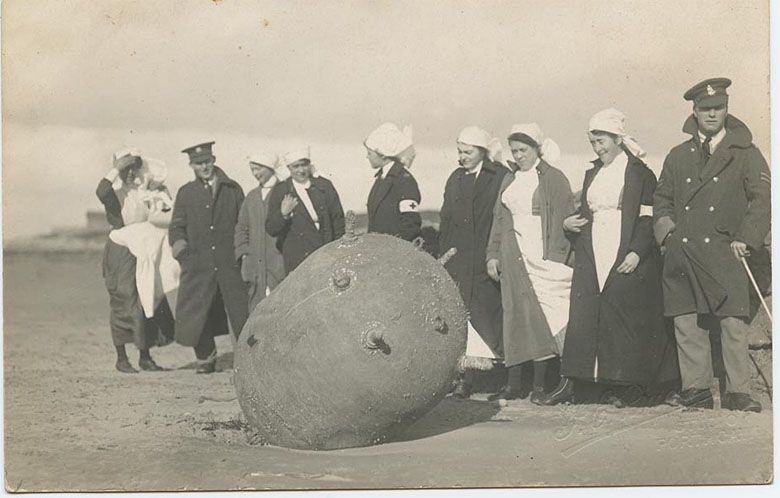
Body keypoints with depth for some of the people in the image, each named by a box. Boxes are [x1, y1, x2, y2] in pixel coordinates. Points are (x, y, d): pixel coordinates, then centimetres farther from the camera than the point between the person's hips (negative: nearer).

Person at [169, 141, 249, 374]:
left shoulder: (233, 189, 10)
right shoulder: (186, 193, 12)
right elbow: (176, 227, 12)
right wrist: (181, 249, -5)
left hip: (230, 264, -1)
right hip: (198, 265, 1)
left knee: (240, 311, -3)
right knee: (195, 314, 0)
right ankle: (205, 358, 16)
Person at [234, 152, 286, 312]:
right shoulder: (252, 197, 17)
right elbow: (241, 227, 20)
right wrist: (243, 252, 10)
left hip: (279, 263, -6)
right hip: (256, 265, 6)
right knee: (256, 307, 4)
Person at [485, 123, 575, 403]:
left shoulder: (554, 180, -1)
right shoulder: (509, 181, 17)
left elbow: (563, 221, -5)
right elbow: (498, 220, 19)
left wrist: (555, 259, -13)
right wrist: (493, 255, 10)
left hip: (542, 258, -5)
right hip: (513, 258, 5)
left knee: (540, 317, -8)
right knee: (515, 317, 4)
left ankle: (539, 385, -3)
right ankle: (513, 385, 6)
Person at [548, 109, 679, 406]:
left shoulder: (639, 173, -1)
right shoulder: (592, 174, 18)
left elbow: (648, 218, -6)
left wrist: (637, 252, -18)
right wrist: (568, 223, 4)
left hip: (626, 258, -5)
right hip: (592, 256, 5)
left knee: (624, 315, -5)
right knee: (584, 315, -1)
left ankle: (632, 385, 2)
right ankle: (572, 381, -1)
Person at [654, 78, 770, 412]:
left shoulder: (745, 154, 7)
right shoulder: (678, 156, 17)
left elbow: (762, 198, 2)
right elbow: (662, 198, 23)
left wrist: (746, 238, -8)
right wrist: (666, 231, 5)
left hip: (723, 252, -3)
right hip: (682, 253, 3)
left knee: (733, 323, -9)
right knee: (686, 324, 2)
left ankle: (737, 392, -3)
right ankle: (696, 388, 10)